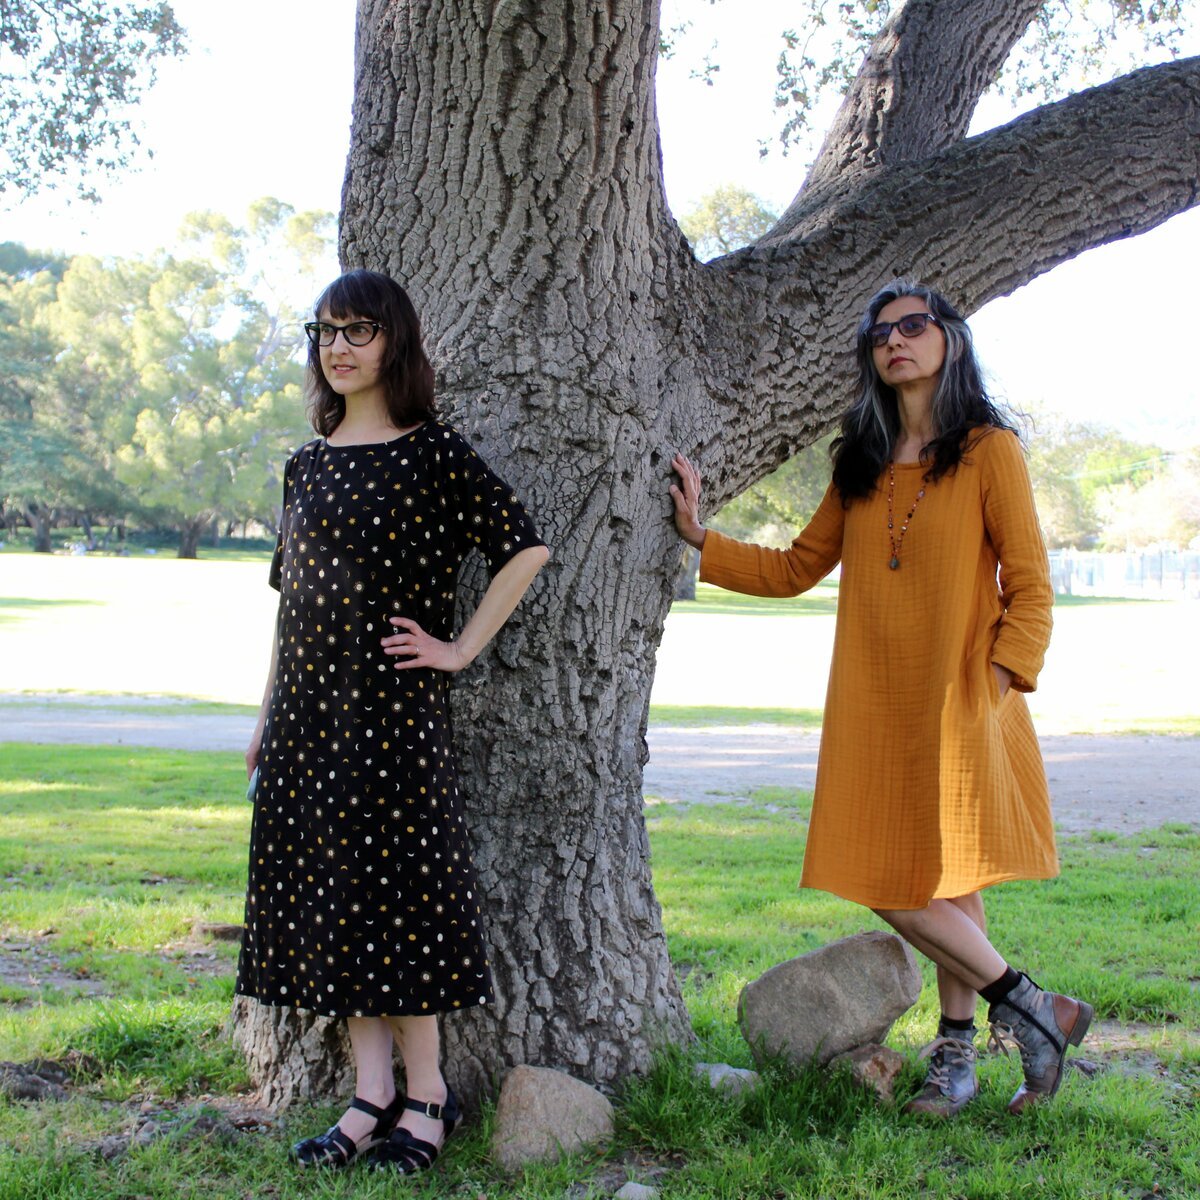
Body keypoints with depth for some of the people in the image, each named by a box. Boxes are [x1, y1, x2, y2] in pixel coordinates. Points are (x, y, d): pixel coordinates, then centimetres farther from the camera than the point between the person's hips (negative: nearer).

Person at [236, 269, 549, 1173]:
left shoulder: (433, 453, -5)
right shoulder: (310, 462, 13)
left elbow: (526, 545, -10)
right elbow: (292, 597, 17)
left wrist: (461, 648, -9)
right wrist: (269, 715, 15)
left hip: (393, 699, -6)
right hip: (310, 703, 6)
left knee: (395, 882, -3)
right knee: (327, 891, 6)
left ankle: (427, 1096, 10)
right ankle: (372, 1097, 14)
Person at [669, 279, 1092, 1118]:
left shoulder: (989, 450, 1)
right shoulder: (862, 464, 16)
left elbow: (1029, 585, -2)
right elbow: (797, 568, 20)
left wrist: (1001, 678, -13)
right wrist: (702, 540, 12)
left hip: (959, 704, -5)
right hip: (874, 709, 5)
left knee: (947, 877, -5)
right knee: (887, 880, 1)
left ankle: (956, 1044, 13)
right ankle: (1031, 1010, 14)